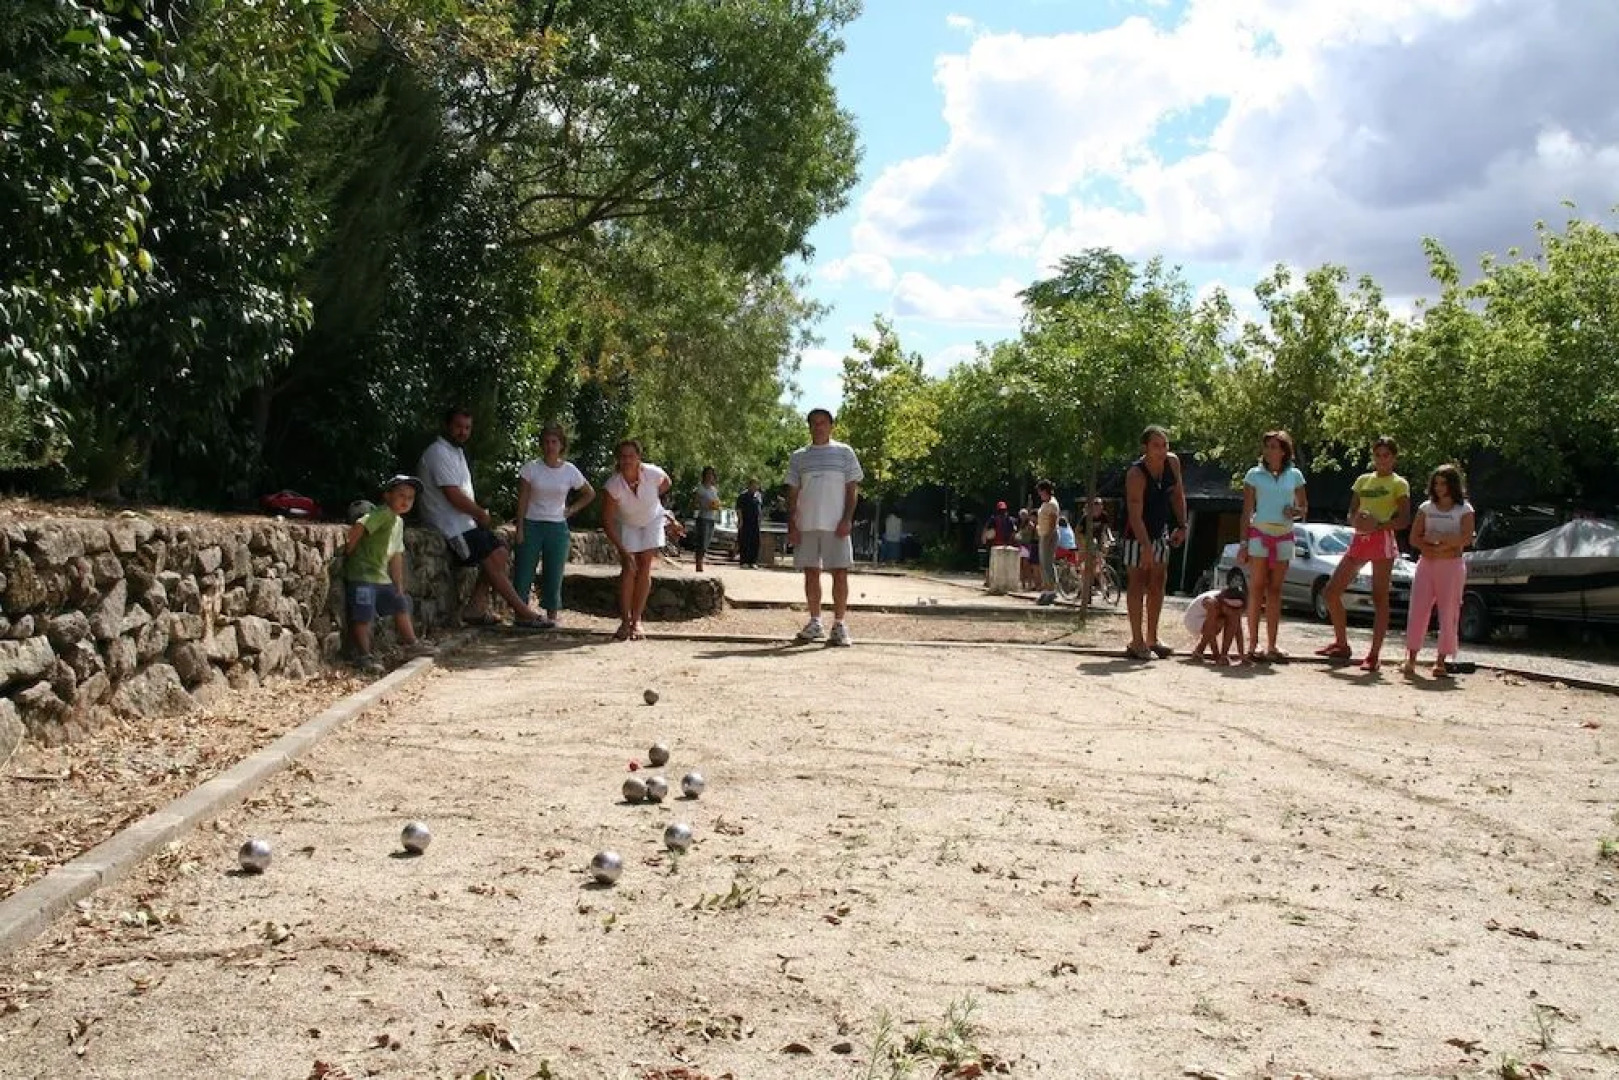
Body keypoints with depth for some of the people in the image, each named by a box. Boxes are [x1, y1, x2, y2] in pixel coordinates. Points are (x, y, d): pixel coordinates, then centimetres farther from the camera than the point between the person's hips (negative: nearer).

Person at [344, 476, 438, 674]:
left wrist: (399, 586, 21)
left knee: (401, 603, 18)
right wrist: (347, 553, -22)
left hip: (381, 577, 10)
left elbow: (396, 555, 21)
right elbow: (358, 528, -28)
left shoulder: (398, 522, 17)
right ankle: (363, 656, -2)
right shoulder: (383, 513, -13)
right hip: (361, 575, -10)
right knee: (364, 615, -9)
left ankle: (412, 644, 30)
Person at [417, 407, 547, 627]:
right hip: (454, 525, -10)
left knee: (500, 554, 5)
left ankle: (475, 608, 5)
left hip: (466, 520, 10)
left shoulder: (457, 451, 17)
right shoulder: (439, 453, -16)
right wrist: (480, 513, -9)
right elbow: (454, 496, -22)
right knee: (492, 563, -11)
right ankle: (523, 612, -5)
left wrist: (477, 513, 1)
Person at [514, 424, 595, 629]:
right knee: (524, 571, -3)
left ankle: (552, 614, 12)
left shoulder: (570, 471, 1)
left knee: (553, 574, 4)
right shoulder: (531, 468, -4)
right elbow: (522, 500, -3)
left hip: (557, 527, 1)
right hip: (532, 525, -1)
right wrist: (520, 528, -9)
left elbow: (590, 494, 15)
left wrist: (571, 510, 3)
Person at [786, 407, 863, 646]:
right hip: (806, 525, 3)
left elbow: (852, 488, 3)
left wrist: (847, 519, -8)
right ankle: (815, 622, 16)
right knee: (811, 573, 6)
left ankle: (839, 624, 1)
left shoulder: (844, 452, 6)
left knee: (840, 574, -5)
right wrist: (791, 525, 3)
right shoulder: (798, 457, 12)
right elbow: (792, 494, 12)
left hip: (835, 525, -2)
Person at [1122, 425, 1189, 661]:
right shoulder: (1136, 473, -26)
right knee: (1137, 583, -6)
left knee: (1158, 583, 8)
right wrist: (1146, 547, -39)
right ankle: (1136, 642, -5)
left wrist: (1182, 526, 0)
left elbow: (1178, 495, 9)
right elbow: (1135, 515, -32)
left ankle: (1152, 639, 17)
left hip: (1160, 531, 7)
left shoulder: (1173, 463, -7)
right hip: (1137, 534, -7)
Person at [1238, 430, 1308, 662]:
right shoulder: (1255, 474, 2)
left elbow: (1304, 508, 15)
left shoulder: (1295, 475, 7)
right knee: (1257, 589, -3)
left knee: (1275, 590, 5)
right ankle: (1254, 644, -2)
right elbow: (1247, 511, 1)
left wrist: (1295, 511, -9)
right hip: (1259, 534, -2)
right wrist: (1243, 542, -5)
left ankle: (1272, 645, 8)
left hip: (1284, 538, 2)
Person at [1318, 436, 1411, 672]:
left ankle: (1374, 655, -5)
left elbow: (1404, 520, -6)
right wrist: (1357, 520, -8)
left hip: (1382, 540, -6)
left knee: (1379, 598, -5)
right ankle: (1342, 644, 15)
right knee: (1332, 590, 2)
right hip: (1359, 540, 6)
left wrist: (1377, 524, -19)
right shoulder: (1363, 480, 17)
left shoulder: (1399, 483, 2)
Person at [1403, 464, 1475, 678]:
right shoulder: (1426, 508, 11)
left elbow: (1466, 539, -11)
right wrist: (1429, 547, -13)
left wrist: (1436, 538, -14)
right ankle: (1411, 658, 0)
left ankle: (1441, 661, 0)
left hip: (1452, 566, -3)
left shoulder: (1464, 510, 2)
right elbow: (1414, 538, 5)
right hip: (1426, 564, 3)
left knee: (1448, 613, -3)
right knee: (1418, 611, -3)